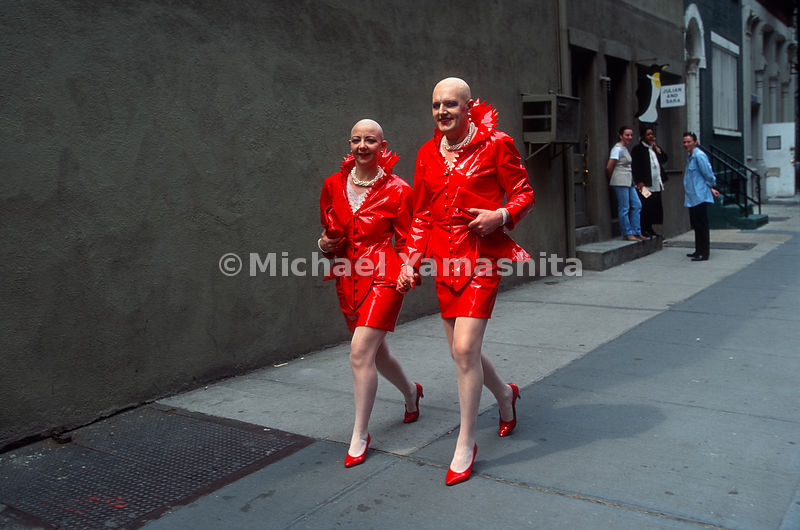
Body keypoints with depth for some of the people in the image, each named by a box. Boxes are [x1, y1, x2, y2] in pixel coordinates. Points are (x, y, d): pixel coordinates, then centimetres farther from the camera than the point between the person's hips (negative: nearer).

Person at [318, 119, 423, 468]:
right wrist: (325, 245, -3)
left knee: (360, 351, -14)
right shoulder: (333, 186, 7)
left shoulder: (396, 190, -5)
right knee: (375, 352, 17)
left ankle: (360, 435, 1)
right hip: (349, 279, 5)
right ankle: (410, 392, 48)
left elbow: (407, 242, 0)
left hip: (383, 278, -5)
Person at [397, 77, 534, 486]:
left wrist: (500, 215, -17)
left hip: (481, 255, -5)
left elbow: (524, 194, 2)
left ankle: (466, 444, 5)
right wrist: (410, 260, 8)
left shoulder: (495, 145, -4)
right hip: (445, 257, 5)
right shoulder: (428, 154, 10)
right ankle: (504, 393, 43)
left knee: (465, 348, -12)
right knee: (461, 351, 10)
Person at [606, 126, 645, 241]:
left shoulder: (625, 148, 17)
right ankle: (627, 234, 2)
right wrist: (613, 179, 1)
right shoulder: (618, 148, -10)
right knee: (624, 208, -5)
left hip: (629, 182, 9)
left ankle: (636, 232, 13)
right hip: (620, 182, -9)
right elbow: (609, 167, -14)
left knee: (637, 205, 8)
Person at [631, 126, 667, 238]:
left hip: (657, 184, 7)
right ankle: (643, 230, -1)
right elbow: (634, 166, -9)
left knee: (655, 207, 6)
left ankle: (650, 229, 15)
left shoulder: (656, 147, 19)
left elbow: (665, 159, 10)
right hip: (645, 184, -7)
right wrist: (639, 182, -15)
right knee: (645, 207, -8)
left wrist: (656, 148, 2)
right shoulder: (637, 149, -4)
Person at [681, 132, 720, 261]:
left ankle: (704, 253, -3)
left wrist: (711, 188, 2)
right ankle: (698, 250, 23)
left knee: (702, 225, -6)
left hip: (700, 197, -10)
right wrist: (710, 188, 15)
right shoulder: (691, 157, 17)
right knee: (696, 225, 15)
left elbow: (708, 174, -13)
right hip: (692, 198, 10)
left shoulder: (699, 156, -14)